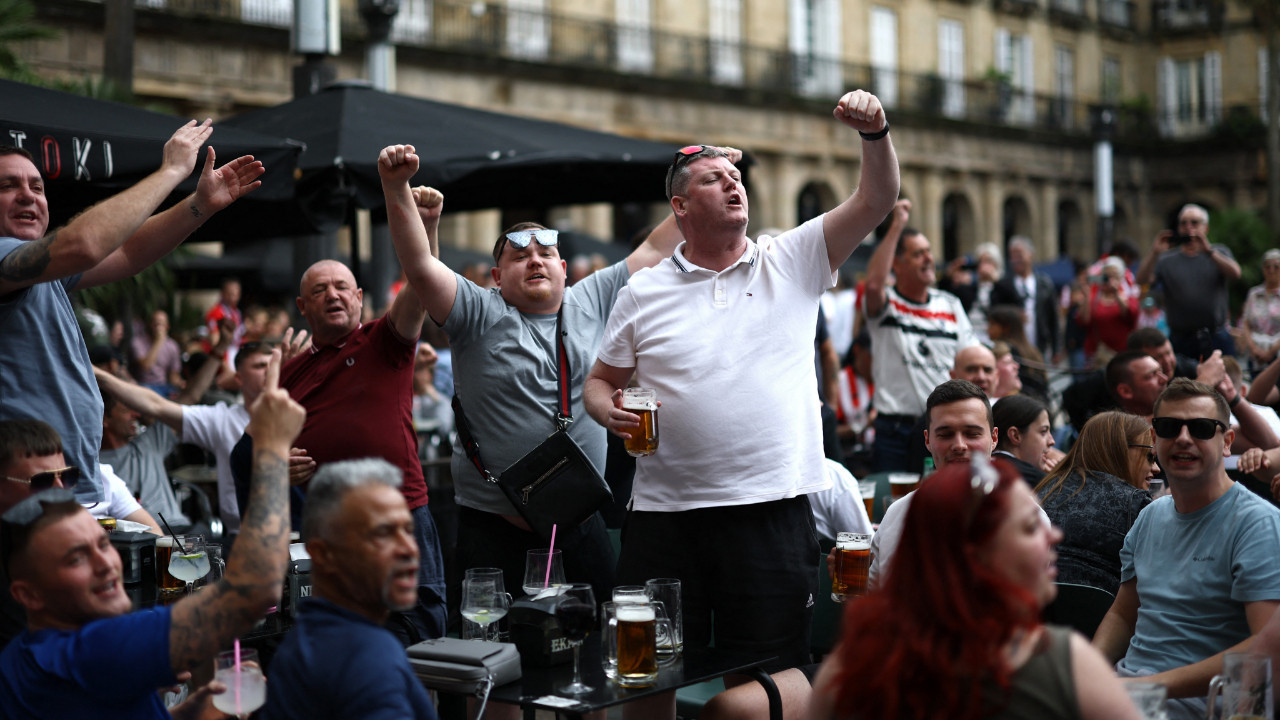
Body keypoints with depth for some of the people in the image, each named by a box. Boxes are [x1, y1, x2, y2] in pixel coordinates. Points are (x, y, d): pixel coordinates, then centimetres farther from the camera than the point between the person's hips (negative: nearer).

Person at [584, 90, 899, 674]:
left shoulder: (793, 262, 6)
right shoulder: (642, 293, 7)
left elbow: (876, 200, -1)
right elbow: (601, 380, 14)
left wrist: (874, 134, -18)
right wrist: (610, 412, -8)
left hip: (772, 510, 0)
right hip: (664, 514, 1)